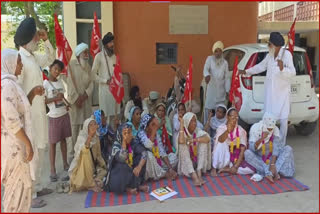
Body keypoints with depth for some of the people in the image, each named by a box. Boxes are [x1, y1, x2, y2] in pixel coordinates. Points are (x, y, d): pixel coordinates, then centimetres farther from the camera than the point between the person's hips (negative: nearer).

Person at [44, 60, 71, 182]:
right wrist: (55, 99, -23)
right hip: (54, 117, -6)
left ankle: (65, 164, 26)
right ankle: (53, 170, 7)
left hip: (64, 114, 6)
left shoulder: (60, 82, 8)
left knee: (63, 139, 14)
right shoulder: (45, 83, -11)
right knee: (53, 142, 1)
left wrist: (66, 104, -2)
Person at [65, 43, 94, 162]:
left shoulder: (88, 66, 13)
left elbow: (91, 82, 6)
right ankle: (72, 154, 6)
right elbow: (70, 82, -10)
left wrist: (85, 95, -9)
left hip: (86, 100, 5)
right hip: (74, 100, -5)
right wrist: (76, 98, -12)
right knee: (74, 128, -4)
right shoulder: (71, 64, -5)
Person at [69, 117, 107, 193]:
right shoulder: (81, 137, -16)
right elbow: (83, 150, -39)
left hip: (93, 166, 5)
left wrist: (103, 165, -3)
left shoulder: (96, 138, 1)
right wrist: (90, 135, -52)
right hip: (81, 167, -5)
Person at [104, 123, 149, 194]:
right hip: (119, 172, -4)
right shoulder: (116, 145, -17)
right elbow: (122, 159, -35)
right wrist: (124, 141, -35)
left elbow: (144, 153, -17)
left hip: (131, 170, 4)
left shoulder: (133, 143, -5)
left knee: (140, 157, -15)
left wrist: (139, 166, -32)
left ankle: (137, 183, -11)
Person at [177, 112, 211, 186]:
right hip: (186, 162, -2)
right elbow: (181, 141, -35)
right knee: (183, 145, -29)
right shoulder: (183, 133, -11)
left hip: (198, 161, 2)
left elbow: (207, 138, -24)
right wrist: (181, 123, -29)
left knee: (203, 141, -20)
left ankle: (199, 173, -26)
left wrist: (193, 140, -30)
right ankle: (194, 176, -43)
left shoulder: (198, 131, -4)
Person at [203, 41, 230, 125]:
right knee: (208, 107, -4)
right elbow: (205, 69, -17)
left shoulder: (225, 62, 9)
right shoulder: (209, 59, 1)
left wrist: (227, 90, 1)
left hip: (221, 90, 2)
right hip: (211, 88, -2)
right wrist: (207, 75, -41)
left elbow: (227, 77, 8)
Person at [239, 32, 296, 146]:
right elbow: (261, 66, 22)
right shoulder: (269, 55, 6)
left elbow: (292, 72, -21)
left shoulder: (286, 54, -12)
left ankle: (281, 144, 16)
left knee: (283, 119, 4)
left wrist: (282, 68, -40)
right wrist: (246, 72, 26)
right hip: (270, 91, 6)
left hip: (282, 91, -5)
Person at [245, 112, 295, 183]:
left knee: (288, 149, -19)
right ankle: (274, 172, -36)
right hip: (258, 159, -2)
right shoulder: (255, 128, -17)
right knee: (247, 153, -32)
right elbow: (252, 148, -21)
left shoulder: (276, 129, -11)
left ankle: (271, 172, -33)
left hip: (271, 158, 2)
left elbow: (276, 147, -18)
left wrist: (272, 164, -30)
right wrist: (261, 139, -37)